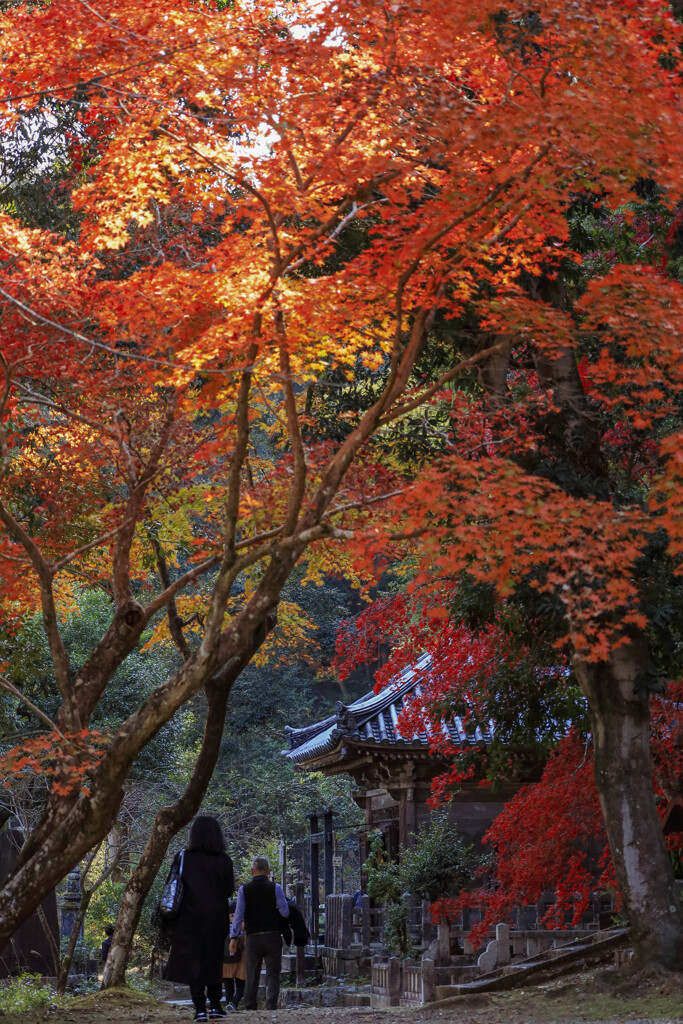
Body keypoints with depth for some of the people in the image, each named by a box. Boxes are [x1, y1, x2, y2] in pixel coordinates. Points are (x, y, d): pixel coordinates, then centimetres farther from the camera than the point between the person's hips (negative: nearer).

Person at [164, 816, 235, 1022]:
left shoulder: (184, 858, -5)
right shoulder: (224, 860, -5)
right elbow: (229, 890, -1)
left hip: (190, 918, -1)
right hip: (217, 917, 1)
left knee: (193, 961, 4)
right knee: (213, 960, 16)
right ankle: (215, 1004, 13)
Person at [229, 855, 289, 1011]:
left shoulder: (244, 890, 0)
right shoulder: (275, 888, -4)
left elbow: (239, 914, -5)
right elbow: (285, 912, -6)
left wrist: (234, 937, -5)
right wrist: (283, 900, 14)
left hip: (252, 938, 2)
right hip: (273, 937, -1)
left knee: (252, 976, 12)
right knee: (273, 975, 1)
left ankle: (249, 1008, 15)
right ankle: (271, 1006, -11)